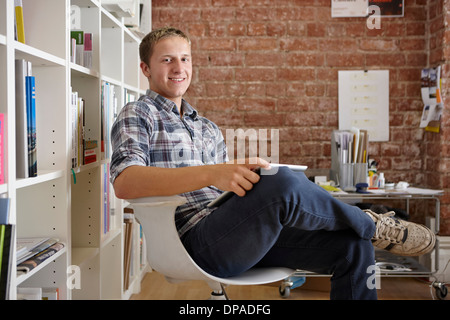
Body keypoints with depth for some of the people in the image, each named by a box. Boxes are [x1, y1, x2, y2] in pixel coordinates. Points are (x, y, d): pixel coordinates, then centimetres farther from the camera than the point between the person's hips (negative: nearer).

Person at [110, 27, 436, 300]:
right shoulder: (137, 116, 4)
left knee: (353, 246, -10)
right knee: (283, 183, -33)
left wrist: (254, 174, 0)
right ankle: (372, 224, -5)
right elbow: (125, 182, -16)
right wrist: (211, 174, -29)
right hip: (198, 240, -7)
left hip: (247, 234, 7)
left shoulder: (208, 128, 28)